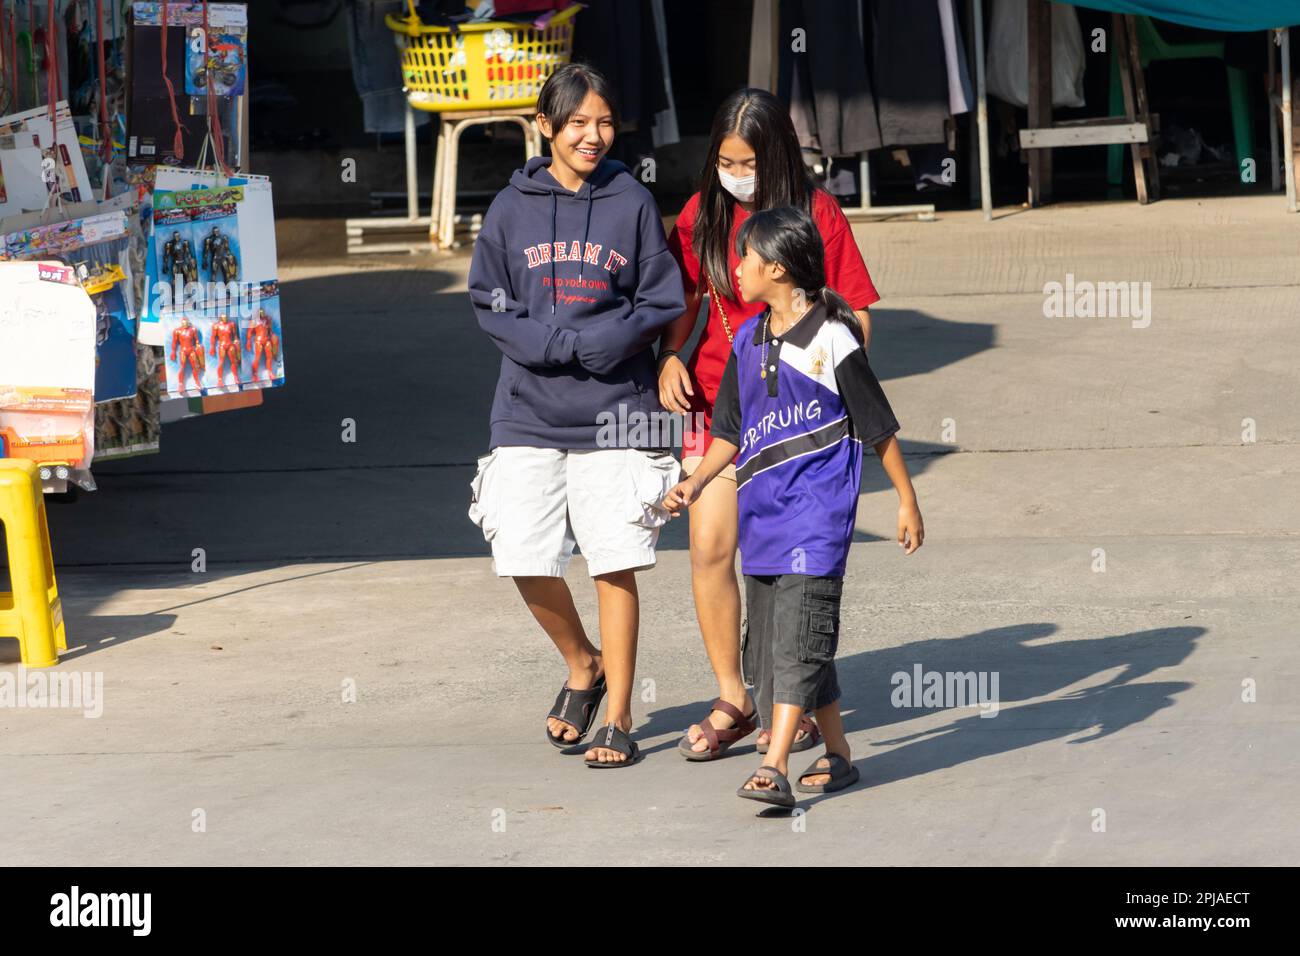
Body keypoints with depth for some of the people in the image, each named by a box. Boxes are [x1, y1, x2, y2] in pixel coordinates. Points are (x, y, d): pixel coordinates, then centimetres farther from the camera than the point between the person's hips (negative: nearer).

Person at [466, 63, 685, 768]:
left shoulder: (633, 204, 2)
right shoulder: (513, 208, 4)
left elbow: (662, 302, 2)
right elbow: (490, 305, 3)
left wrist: (603, 339, -14)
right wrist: (556, 345, -12)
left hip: (615, 413, -1)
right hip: (528, 412, 1)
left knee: (616, 565, -2)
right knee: (524, 560, -4)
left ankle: (617, 717, 9)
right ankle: (582, 665, 25)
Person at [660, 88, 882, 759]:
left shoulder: (817, 213, -5)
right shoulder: (703, 213, 4)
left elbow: (855, 314, -2)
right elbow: (684, 301, 14)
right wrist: (669, 360, -3)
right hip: (717, 397, 3)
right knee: (709, 547, -5)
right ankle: (731, 701, 6)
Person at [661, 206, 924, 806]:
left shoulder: (830, 340, -9)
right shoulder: (748, 341, 11)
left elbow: (879, 427, -3)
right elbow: (731, 431, 18)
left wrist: (907, 501, 1)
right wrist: (694, 483, 4)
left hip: (818, 508, -8)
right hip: (762, 510, 8)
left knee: (797, 634, -14)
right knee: (770, 641, 10)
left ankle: (773, 768, -21)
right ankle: (837, 756, 23)